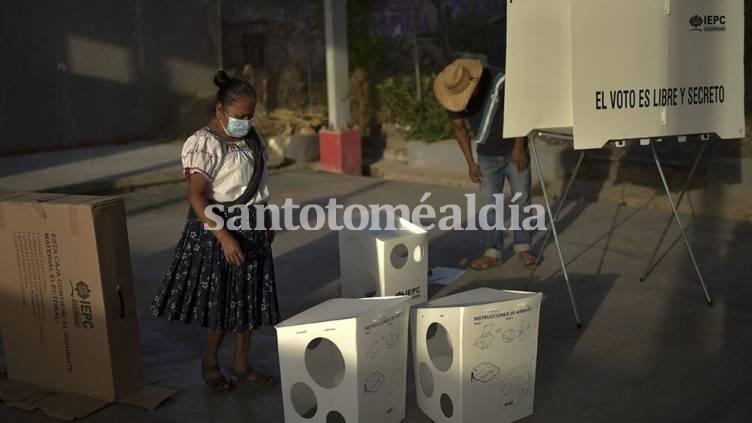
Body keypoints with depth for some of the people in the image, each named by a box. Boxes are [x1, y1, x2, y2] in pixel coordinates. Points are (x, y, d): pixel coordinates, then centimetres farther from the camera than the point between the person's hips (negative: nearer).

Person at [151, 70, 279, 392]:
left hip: (251, 227, 7)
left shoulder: (251, 138, 7)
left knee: (248, 296, 12)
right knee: (223, 300, 2)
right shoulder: (204, 143, -17)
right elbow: (196, 197, -23)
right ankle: (210, 362, 26)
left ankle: (241, 368, 25)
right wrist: (224, 237, -29)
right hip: (218, 225, -7)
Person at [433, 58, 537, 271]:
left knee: (521, 199, 3)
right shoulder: (453, 95, -15)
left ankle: (523, 247, 15)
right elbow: (459, 129, -1)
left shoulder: (500, 83, -26)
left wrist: (519, 147, -11)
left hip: (514, 152, -2)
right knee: (490, 203, 0)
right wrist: (471, 163, -2)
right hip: (487, 156, 3)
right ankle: (493, 252, 5)